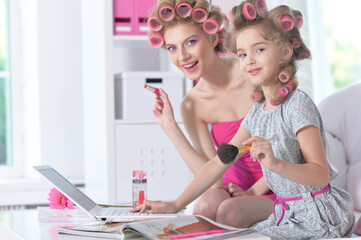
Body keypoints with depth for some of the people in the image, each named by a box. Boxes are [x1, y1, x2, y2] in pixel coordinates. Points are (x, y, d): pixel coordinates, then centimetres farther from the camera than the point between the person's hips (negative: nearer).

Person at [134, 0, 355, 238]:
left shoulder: (297, 104, -15)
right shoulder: (257, 113, 9)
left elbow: (321, 175, -21)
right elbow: (219, 163, 11)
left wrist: (275, 163, -38)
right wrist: (175, 204, 7)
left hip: (316, 217, -7)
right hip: (286, 214, 7)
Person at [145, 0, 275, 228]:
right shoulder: (192, 105, -1)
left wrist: (254, 191, -13)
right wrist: (170, 127, -12)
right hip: (238, 187, 3)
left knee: (229, 212, -30)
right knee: (205, 207, -30)